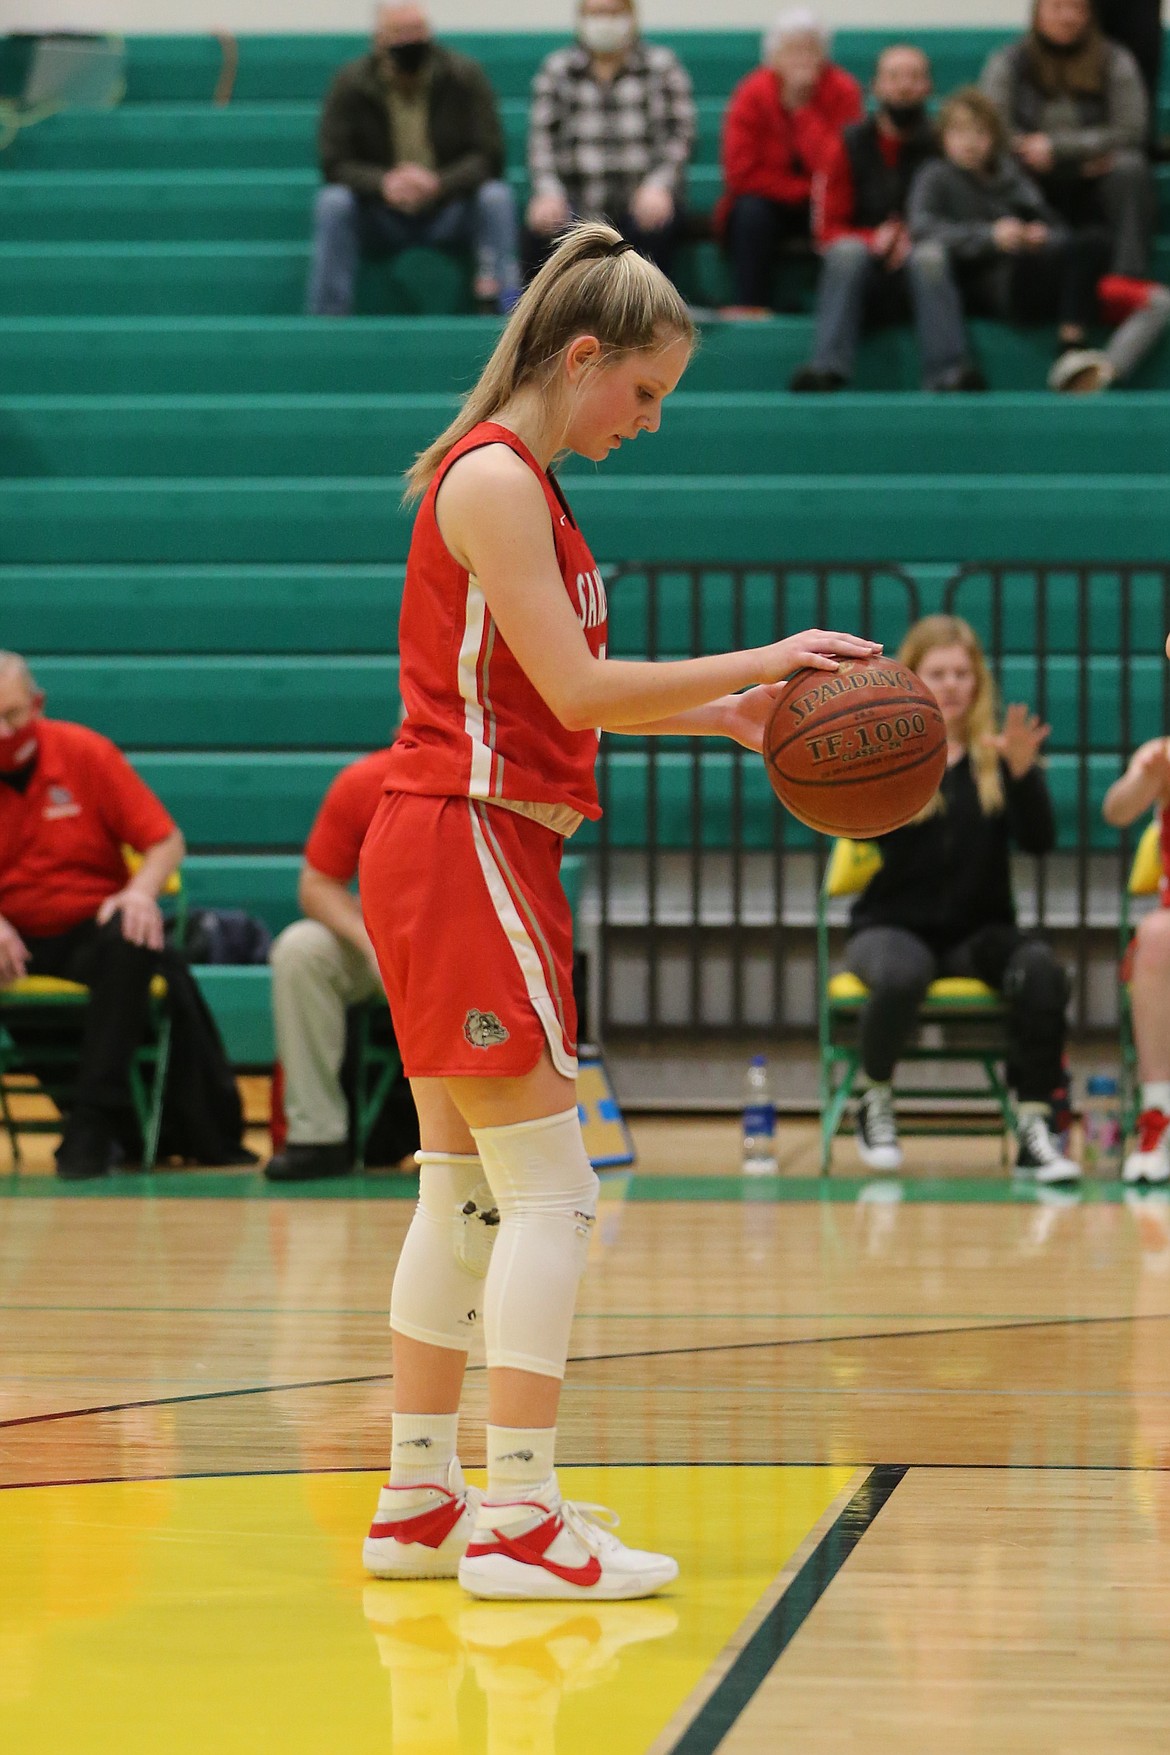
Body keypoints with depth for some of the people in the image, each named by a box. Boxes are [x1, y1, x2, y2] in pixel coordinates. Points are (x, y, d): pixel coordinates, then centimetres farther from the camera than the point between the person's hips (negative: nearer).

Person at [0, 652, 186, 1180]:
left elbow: (166, 842, -1)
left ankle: (93, 1123, -29)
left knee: (133, 939, -34)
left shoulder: (85, 753, -3)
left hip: (86, 925, 0)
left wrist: (140, 892, -21)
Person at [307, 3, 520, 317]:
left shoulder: (464, 76, -6)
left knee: (496, 197, -28)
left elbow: (489, 158, -11)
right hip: (381, 216, 0)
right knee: (332, 202, -28)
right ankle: (326, 320, -30)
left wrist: (438, 182, -31)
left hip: (449, 212, 0)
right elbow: (334, 164, -9)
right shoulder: (351, 84, -6)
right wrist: (383, 182, -31)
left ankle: (503, 306, -31)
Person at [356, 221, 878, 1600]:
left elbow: (556, 697, 18)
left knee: (467, 1188, 12)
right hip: (463, 848, -10)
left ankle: (418, 1503, 16)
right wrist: (761, 661, -13)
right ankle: (518, 1522, -11)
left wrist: (721, 714, 10)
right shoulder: (493, 478, -13)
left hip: (472, 851, 10)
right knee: (550, 1187, -11)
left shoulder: (515, 482, 18)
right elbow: (576, 689, -18)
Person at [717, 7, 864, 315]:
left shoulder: (843, 91, -10)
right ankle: (750, 305, -30)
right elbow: (740, 173, -16)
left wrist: (802, 111, -23)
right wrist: (806, 188, -18)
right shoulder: (752, 94, -10)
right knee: (752, 212, -33)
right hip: (769, 201, 0)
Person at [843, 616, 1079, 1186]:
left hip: (978, 930, 2)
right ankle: (874, 1097, -7)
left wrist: (1021, 771, -24)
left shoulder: (996, 755, 6)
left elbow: (1039, 840, -7)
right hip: (893, 925, -2)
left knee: (1042, 970, -31)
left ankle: (1034, 1126, -27)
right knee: (901, 976, -37)